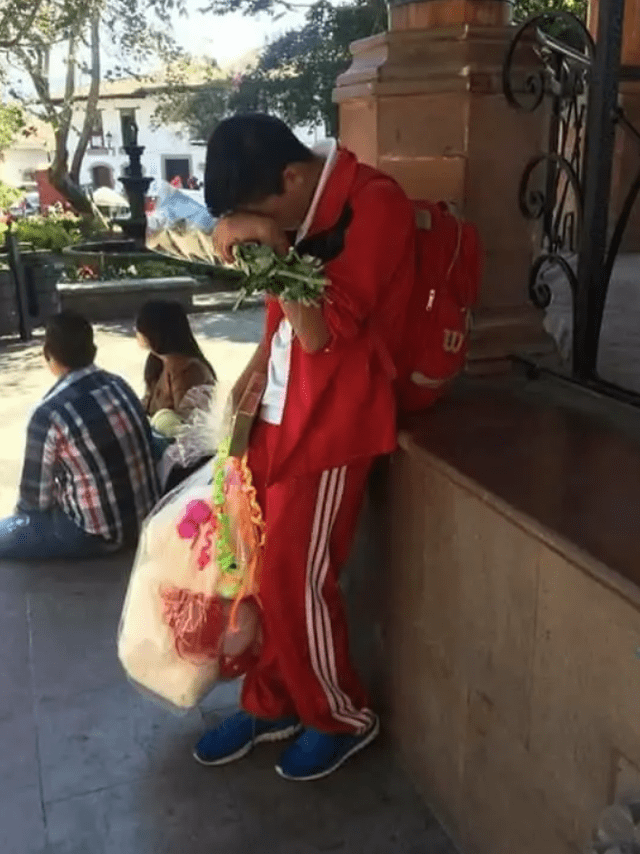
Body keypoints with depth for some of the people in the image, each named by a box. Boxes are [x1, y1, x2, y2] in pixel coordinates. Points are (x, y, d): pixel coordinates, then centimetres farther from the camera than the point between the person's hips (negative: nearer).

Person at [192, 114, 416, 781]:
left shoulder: (375, 205, -18)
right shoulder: (297, 208, 7)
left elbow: (324, 332, -23)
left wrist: (271, 246, -25)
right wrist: (251, 377, 6)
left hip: (329, 425, -8)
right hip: (278, 414, 8)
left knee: (296, 581, 1)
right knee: (262, 571, 13)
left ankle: (344, 716, 25)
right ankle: (270, 704, 34)